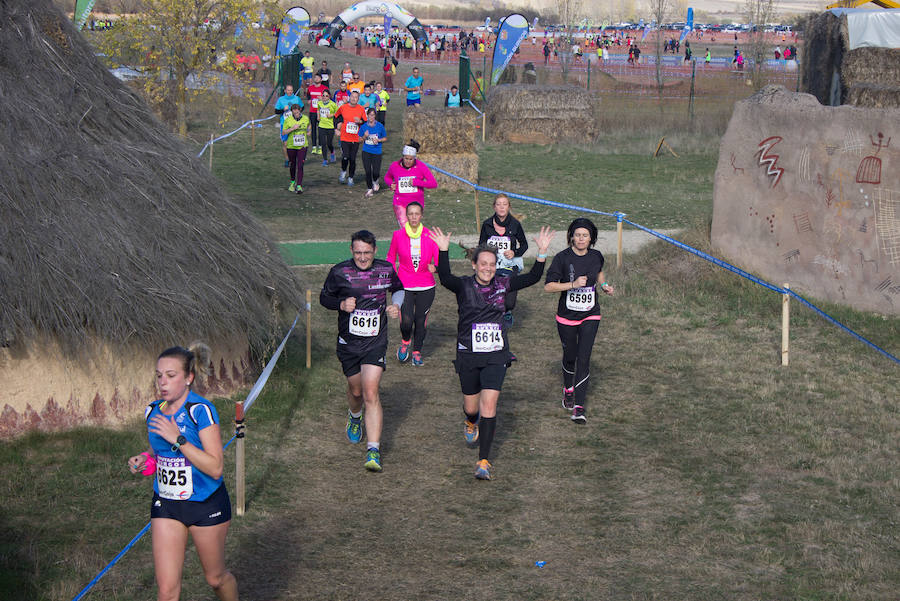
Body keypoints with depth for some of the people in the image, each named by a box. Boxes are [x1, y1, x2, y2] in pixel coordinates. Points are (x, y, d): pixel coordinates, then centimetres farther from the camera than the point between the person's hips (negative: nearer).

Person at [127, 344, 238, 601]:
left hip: (206, 504, -4)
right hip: (166, 504, 4)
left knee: (216, 577, 15)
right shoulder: (153, 411, 1)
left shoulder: (201, 410, -18)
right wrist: (144, 459, -2)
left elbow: (215, 468, -23)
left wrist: (178, 439, -29)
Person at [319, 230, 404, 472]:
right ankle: (354, 418, 54)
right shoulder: (339, 272, -7)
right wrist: (341, 304, -14)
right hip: (348, 343, 1)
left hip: (375, 342, -1)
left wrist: (396, 305, -3)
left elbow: (399, 289, 17)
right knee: (356, 390, 16)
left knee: (371, 394, -13)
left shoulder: (386, 270, -4)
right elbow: (324, 297, 6)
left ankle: (373, 451, -14)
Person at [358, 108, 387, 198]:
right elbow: (360, 139, 8)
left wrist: (378, 140, -11)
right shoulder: (364, 126, 1)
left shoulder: (380, 126, -2)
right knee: (368, 172, -1)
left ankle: (375, 182, 27)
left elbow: (385, 138, 7)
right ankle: (369, 189, 16)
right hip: (366, 152, 1)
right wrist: (365, 136, -12)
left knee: (376, 173, -8)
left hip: (377, 152, -1)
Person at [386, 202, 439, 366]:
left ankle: (417, 352, 27)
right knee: (406, 321, -13)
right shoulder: (398, 235, -2)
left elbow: (438, 258, 0)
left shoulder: (430, 235, -2)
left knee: (421, 322, 5)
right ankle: (405, 342, 20)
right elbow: (391, 257, 12)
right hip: (404, 286, -1)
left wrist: (434, 266, -22)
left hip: (426, 287, 1)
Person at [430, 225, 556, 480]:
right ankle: (471, 424, 51)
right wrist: (443, 251, -40)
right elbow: (445, 279, -26)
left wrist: (542, 252, -19)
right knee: (471, 407, 12)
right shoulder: (464, 286, -6)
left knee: (489, 405, -11)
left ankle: (484, 460, -5)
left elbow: (532, 278, -4)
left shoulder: (502, 285, 2)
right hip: (468, 354, 0)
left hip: (496, 356, 1)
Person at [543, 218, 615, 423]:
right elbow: (548, 286, -17)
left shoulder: (596, 256, -1)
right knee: (570, 356, 14)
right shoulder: (562, 258, -13)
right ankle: (568, 389, 43)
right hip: (567, 316, -1)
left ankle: (578, 407, -9)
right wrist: (573, 284, -27)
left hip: (590, 316, 1)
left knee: (584, 359, -9)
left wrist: (604, 286, 4)